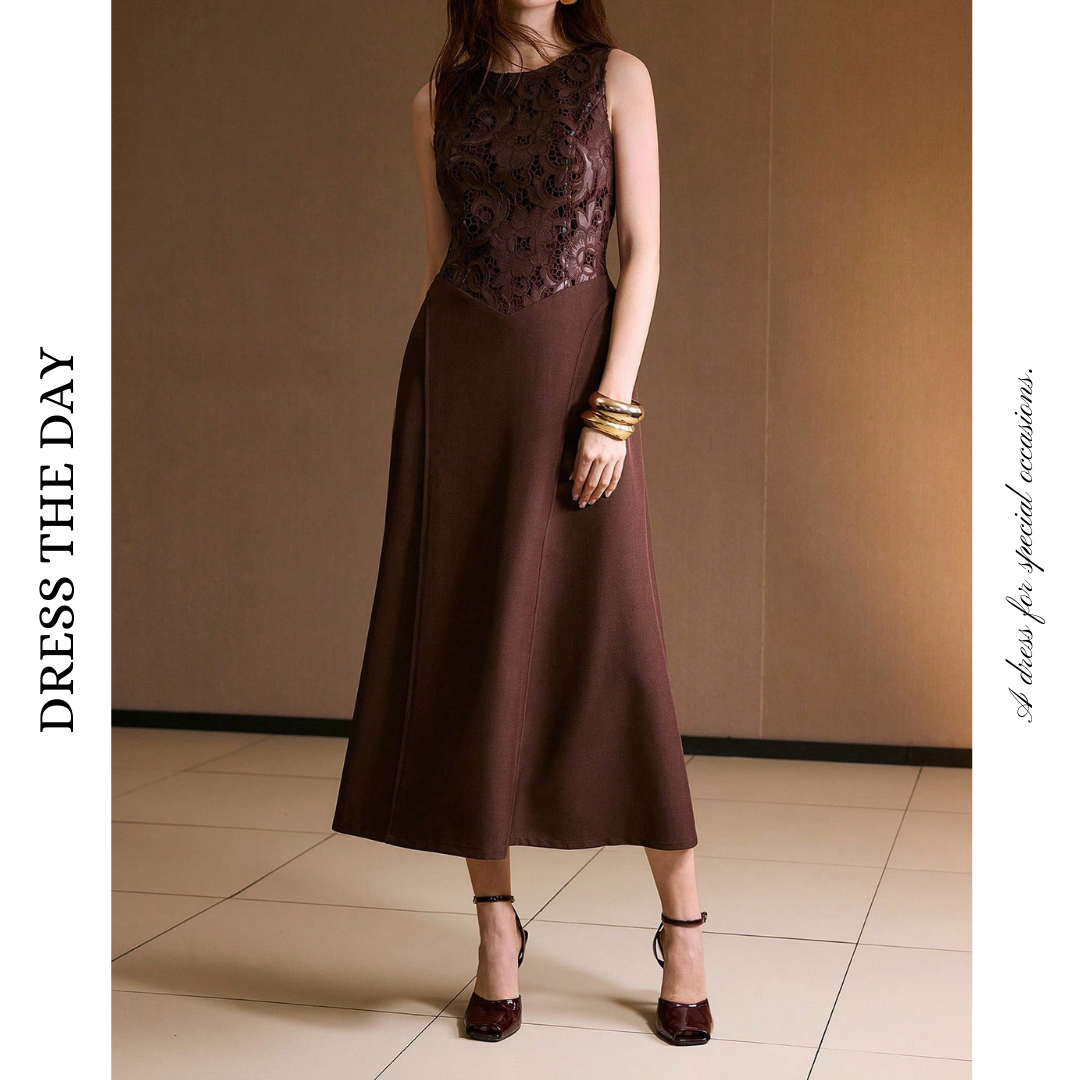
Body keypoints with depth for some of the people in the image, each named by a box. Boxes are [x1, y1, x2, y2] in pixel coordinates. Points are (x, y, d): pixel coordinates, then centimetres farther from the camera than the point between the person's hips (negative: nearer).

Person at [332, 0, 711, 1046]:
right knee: (465, 649, 0)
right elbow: (439, 261, 14)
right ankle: (497, 929, 10)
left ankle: (682, 926, 8)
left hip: (575, 364, -3)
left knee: (612, 643, -4)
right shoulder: (439, 99, 12)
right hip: (457, 375, 3)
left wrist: (613, 406, -12)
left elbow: (643, 251, -2)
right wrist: (426, 415, 10)